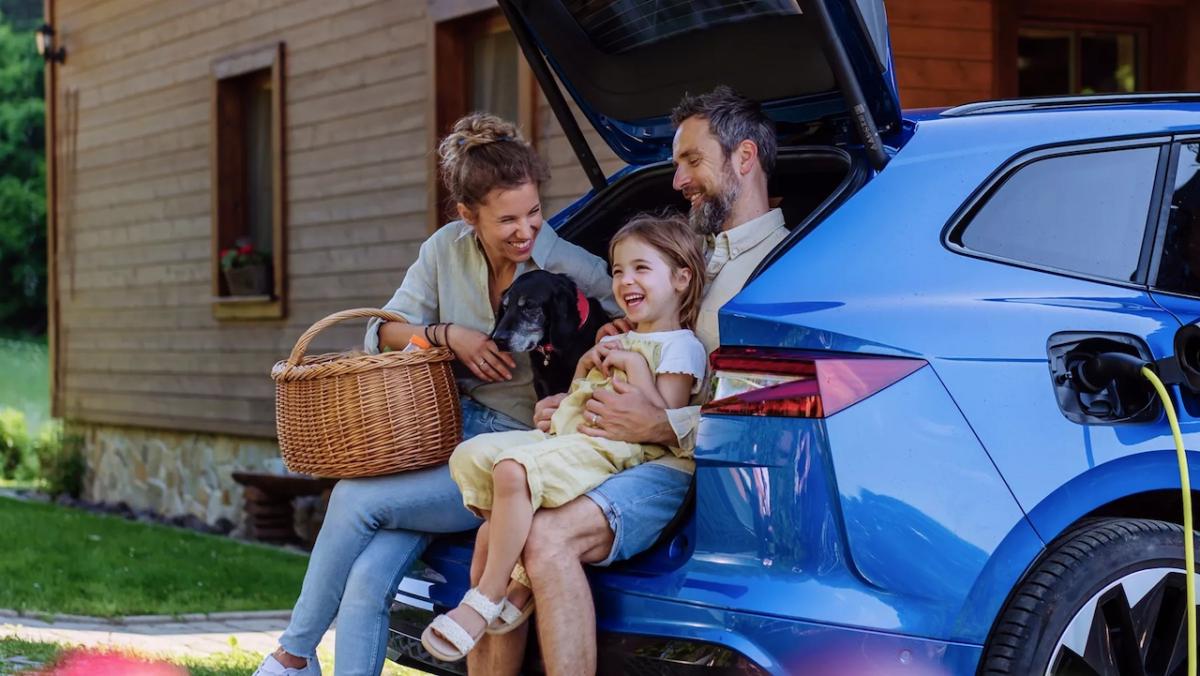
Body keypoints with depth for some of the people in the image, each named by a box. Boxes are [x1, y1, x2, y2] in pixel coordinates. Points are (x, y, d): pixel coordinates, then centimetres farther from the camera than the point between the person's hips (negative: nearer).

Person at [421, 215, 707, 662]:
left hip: (616, 447, -10)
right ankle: (519, 577, -9)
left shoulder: (681, 346, 0)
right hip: (564, 435, 10)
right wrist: (585, 366, 12)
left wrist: (634, 366, -11)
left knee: (513, 470, -33)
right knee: (471, 456, -7)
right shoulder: (618, 342, 28)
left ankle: (488, 596, -24)